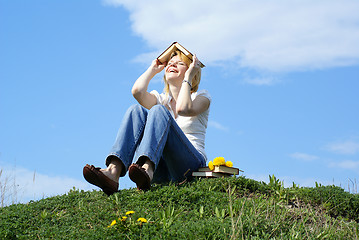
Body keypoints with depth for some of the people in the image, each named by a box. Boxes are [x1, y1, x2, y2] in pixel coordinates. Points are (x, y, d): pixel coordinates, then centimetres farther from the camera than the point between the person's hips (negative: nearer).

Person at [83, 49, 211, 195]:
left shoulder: (201, 96, 16)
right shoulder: (160, 99, 24)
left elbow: (183, 109, -10)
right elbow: (137, 91, -1)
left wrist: (188, 76, 2)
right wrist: (153, 69, 15)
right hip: (163, 169, 3)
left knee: (158, 111, -25)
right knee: (137, 110, -17)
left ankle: (147, 169, -55)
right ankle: (113, 171, -41)